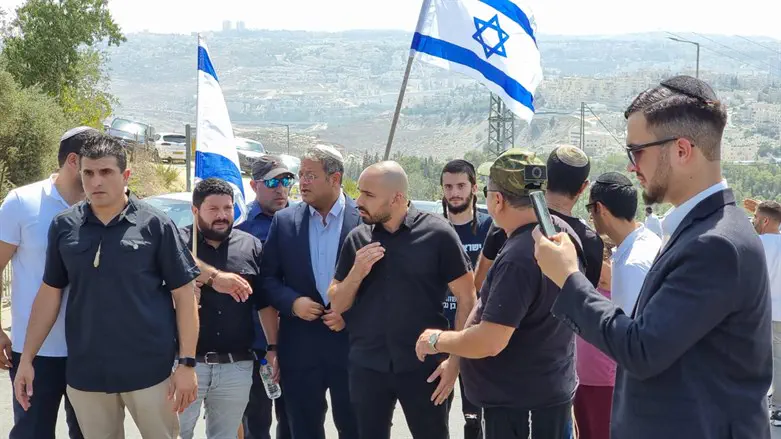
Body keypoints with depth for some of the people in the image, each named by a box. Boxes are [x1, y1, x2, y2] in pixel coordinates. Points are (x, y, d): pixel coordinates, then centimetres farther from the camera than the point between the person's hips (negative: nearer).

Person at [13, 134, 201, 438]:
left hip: (150, 368, -3)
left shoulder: (156, 225, -5)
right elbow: (50, 293, 11)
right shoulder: (63, 227, 4)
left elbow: (183, 295, -3)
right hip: (85, 370, 3)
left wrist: (187, 363, -8)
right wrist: (27, 359, 6)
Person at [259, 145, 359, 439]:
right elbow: (268, 278, 7)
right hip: (300, 346, 2)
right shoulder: (284, 221, 4)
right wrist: (292, 302, -10)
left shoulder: (366, 218, -5)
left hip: (351, 342, -2)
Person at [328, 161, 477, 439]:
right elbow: (337, 305, 8)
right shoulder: (357, 239, 4)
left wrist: (455, 359, -10)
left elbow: (467, 299, -5)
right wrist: (356, 273, -10)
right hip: (366, 367, 4)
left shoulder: (437, 234, -8)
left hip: (424, 366, -3)